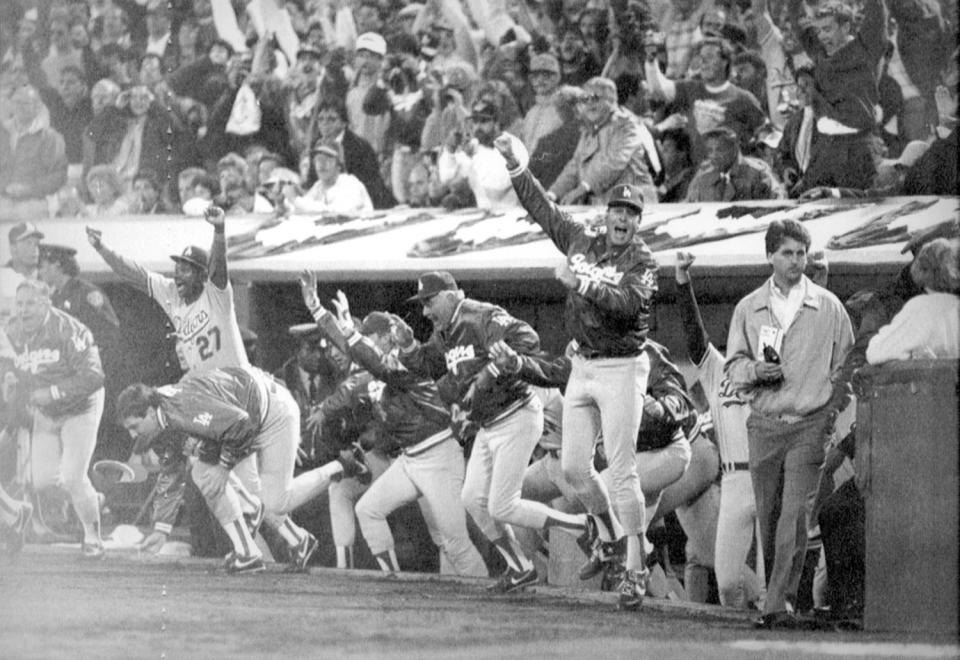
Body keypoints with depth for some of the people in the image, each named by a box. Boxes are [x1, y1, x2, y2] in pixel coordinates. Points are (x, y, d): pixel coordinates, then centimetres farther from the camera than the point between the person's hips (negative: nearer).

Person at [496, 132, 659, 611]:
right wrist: (513, 164, 9)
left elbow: (628, 304, -26)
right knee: (574, 467, 5)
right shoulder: (582, 243, 8)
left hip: (621, 370, -6)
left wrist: (582, 284, -28)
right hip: (582, 368, 6)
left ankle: (635, 568, -11)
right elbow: (541, 207, 14)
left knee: (621, 468, -11)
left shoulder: (642, 263, -9)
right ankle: (609, 530, 32)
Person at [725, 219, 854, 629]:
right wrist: (755, 371, -10)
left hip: (810, 425, -2)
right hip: (764, 423, 2)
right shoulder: (748, 309, 8)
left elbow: (845, 365, 10)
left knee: (794, 514, -14)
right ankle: (777, 592, 19)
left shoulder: (828, 308, 4)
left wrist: (835, 411, 1)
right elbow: (732, 367, 10)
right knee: (768, 515, 5)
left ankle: (779, 604, -18)